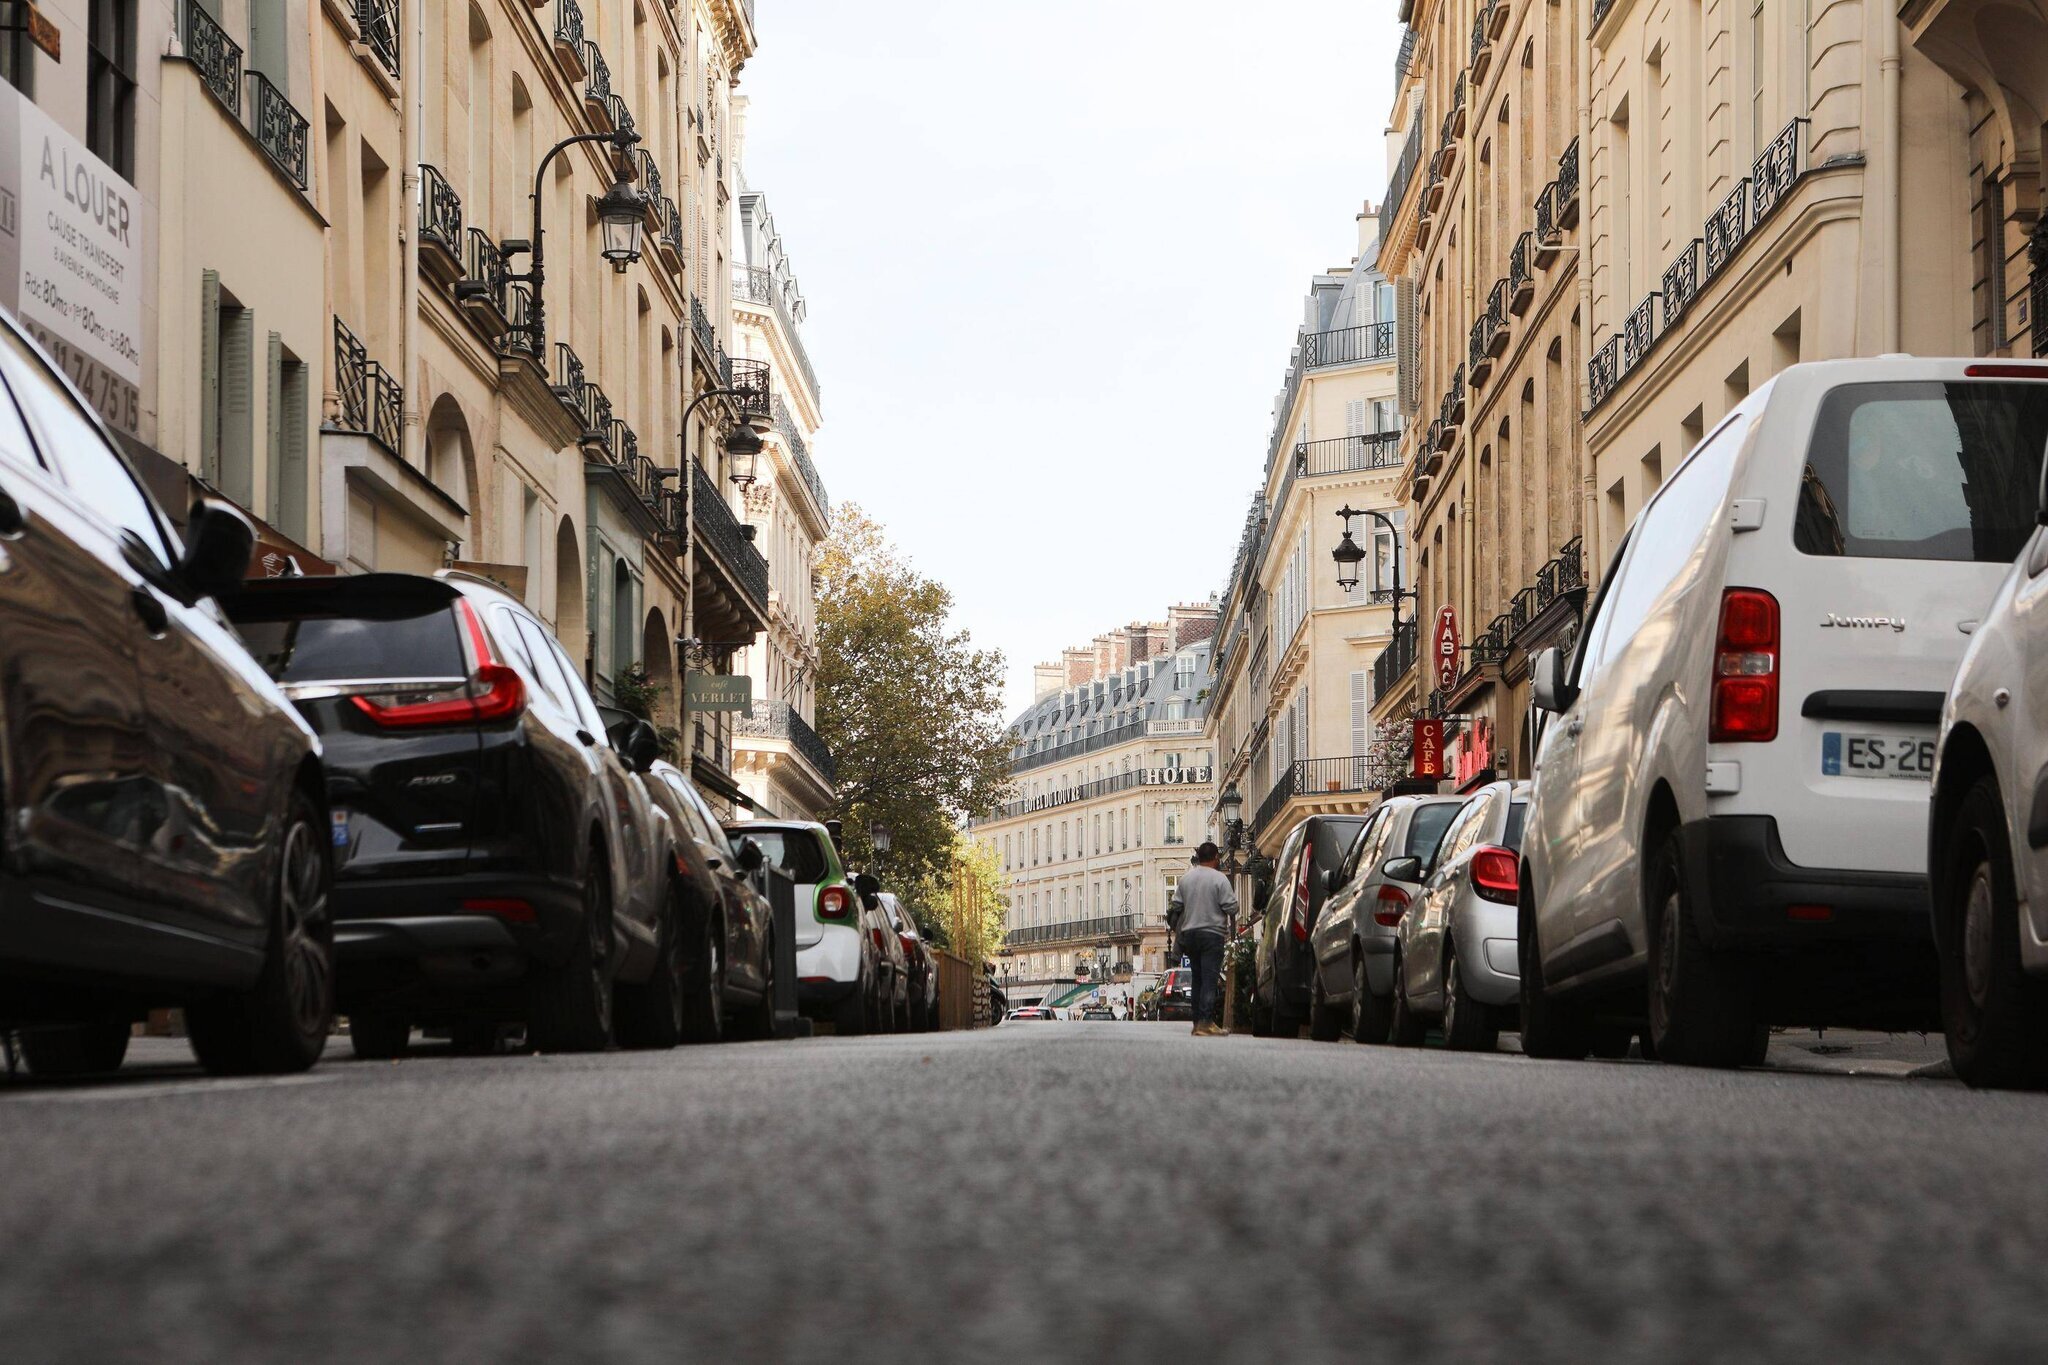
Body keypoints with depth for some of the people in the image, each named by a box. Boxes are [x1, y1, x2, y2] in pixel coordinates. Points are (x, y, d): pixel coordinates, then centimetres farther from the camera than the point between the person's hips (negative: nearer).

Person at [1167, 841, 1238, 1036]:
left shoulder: (1186, 879, 8)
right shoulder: (1219, 879, -8)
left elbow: (1176, 907, 11)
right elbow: (1231, 908, -11)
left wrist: (1178, 932, 20)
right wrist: (1232, 930, 5)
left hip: (1190, 933, 5)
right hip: (1212, 933, -5)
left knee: (1197, 978, 12)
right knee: (1210, 978, -8)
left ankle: (1197, 1022, 12)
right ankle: (1206, 1022, -17)